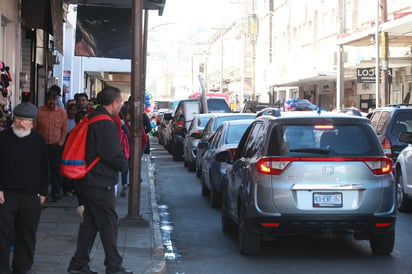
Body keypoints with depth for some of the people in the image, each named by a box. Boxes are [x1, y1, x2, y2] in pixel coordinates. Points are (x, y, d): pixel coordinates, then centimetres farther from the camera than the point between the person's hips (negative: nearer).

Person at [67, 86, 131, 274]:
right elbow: (113, 155, -23)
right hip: (101, 183, -9)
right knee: (109, 224, 0)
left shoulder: (91, 119, 12)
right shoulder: (106, 124, -19)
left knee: (90, 223, 15)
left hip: (88, 181, 9)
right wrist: (124, 165, -3)